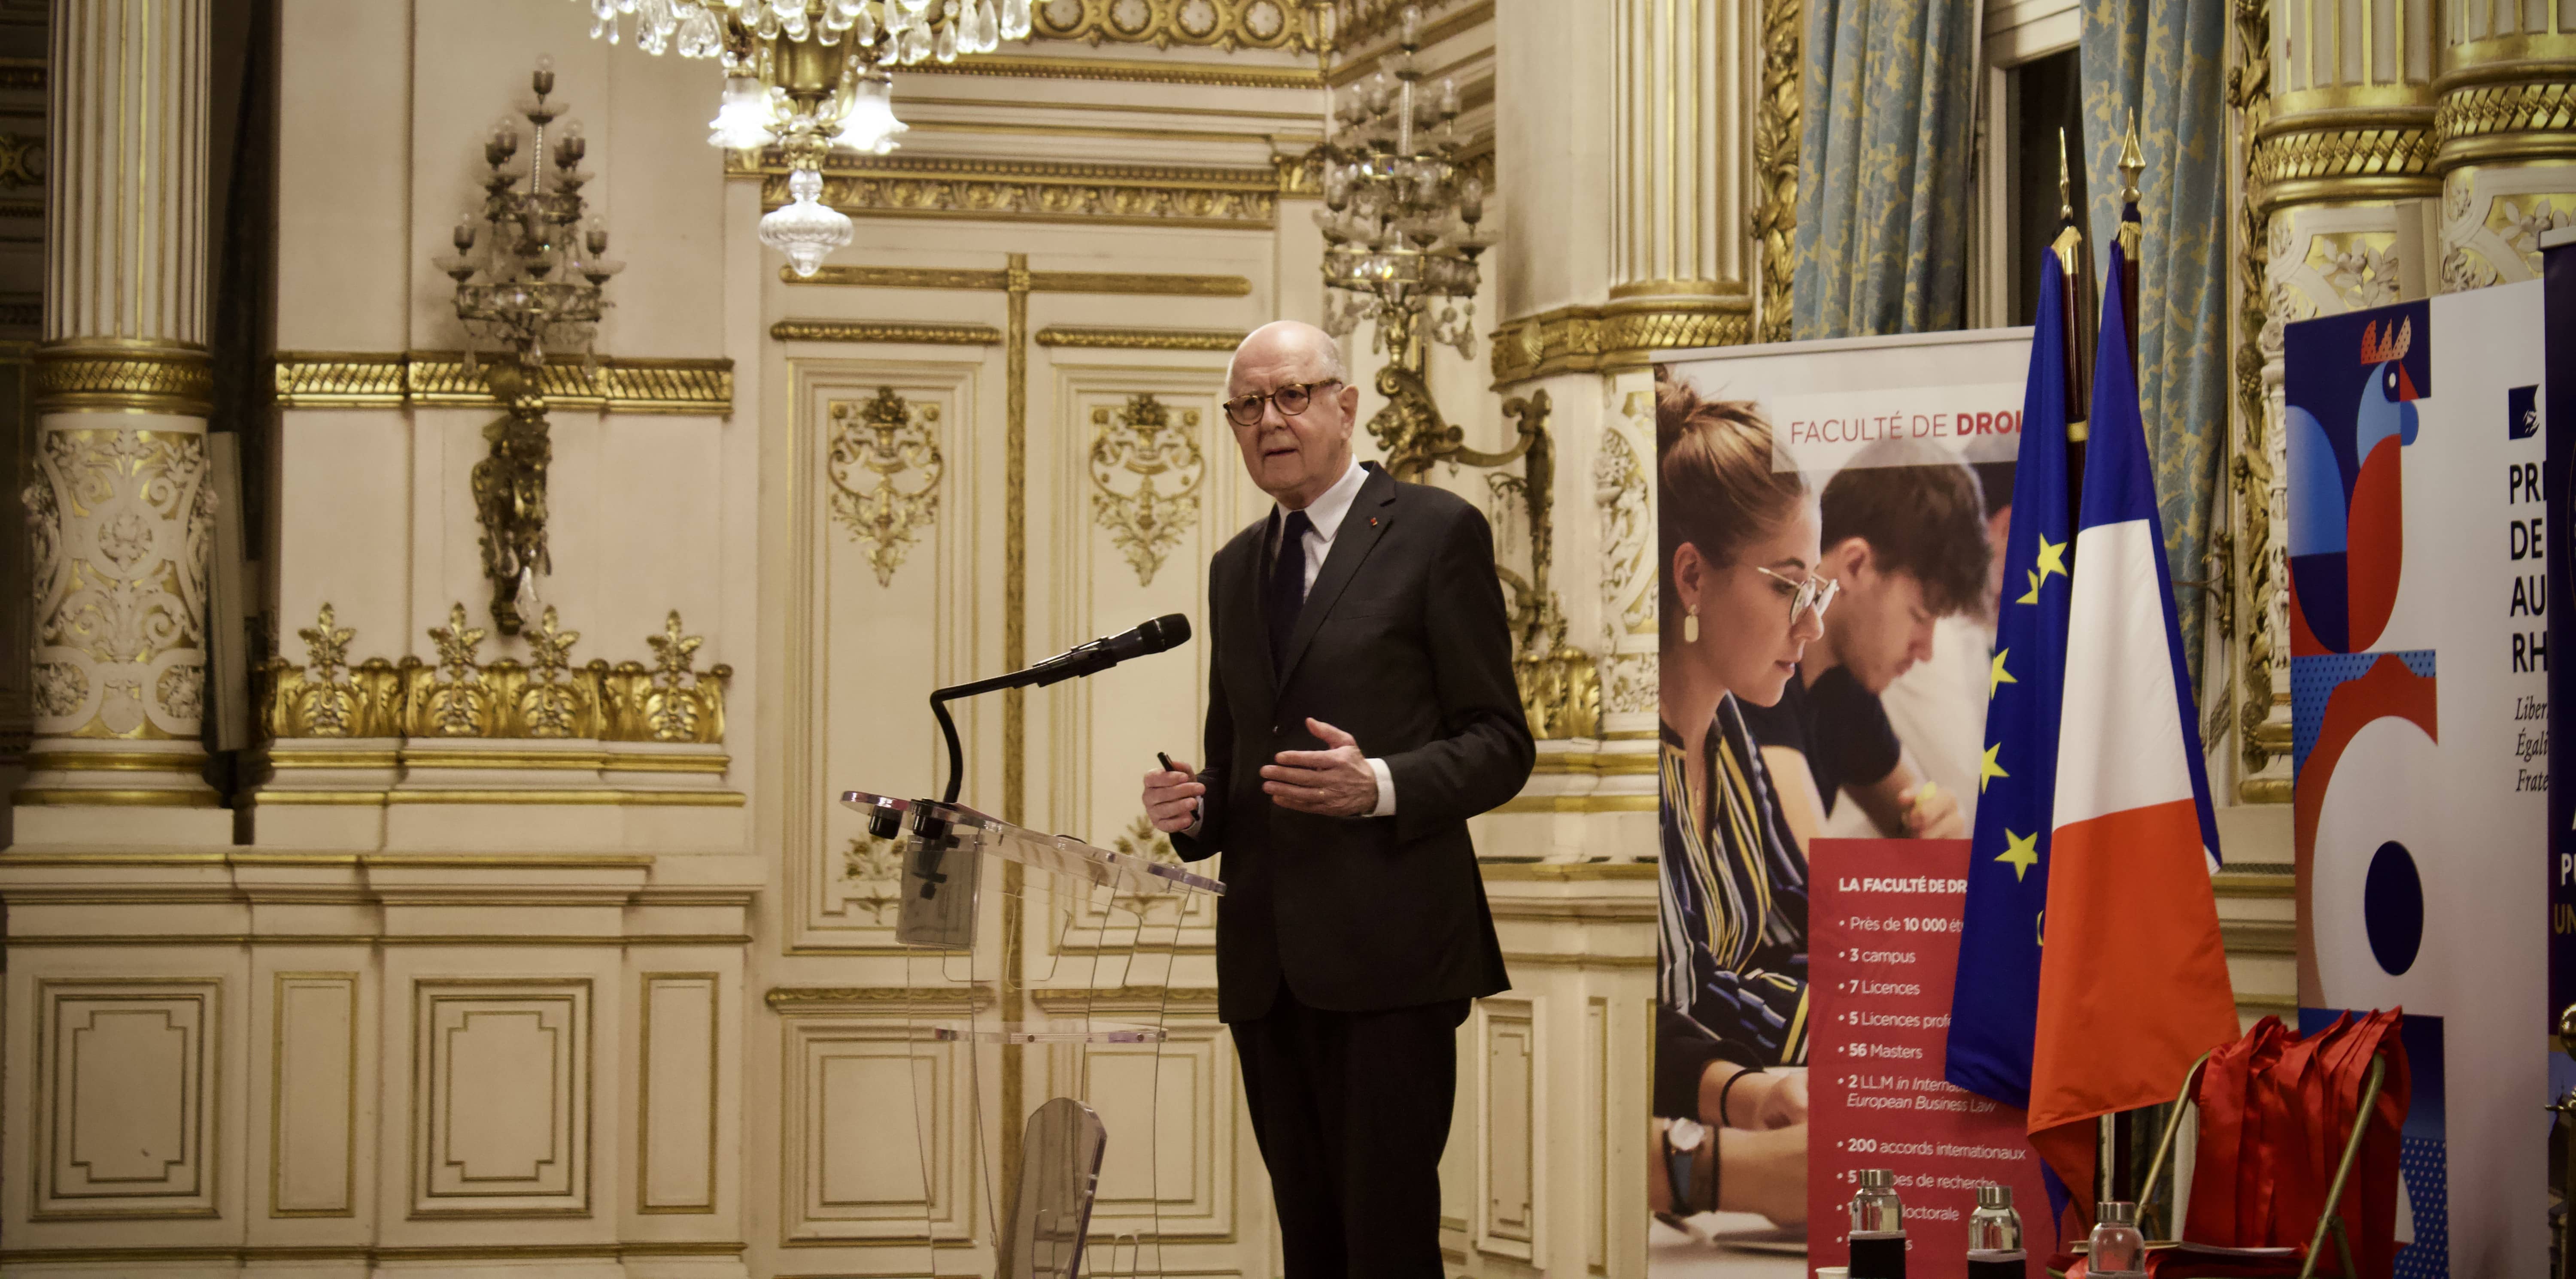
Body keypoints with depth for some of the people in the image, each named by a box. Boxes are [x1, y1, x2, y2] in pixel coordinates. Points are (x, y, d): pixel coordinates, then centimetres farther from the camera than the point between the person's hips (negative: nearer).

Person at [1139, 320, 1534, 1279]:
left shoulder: (1436, 533, 0)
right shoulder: (1235, 567, 19)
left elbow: (1500, 744, -3)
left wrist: (1379, 786, -21)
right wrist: (1193, 808, 3)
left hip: (1389, 948, -6)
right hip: (1267, 960, 6)